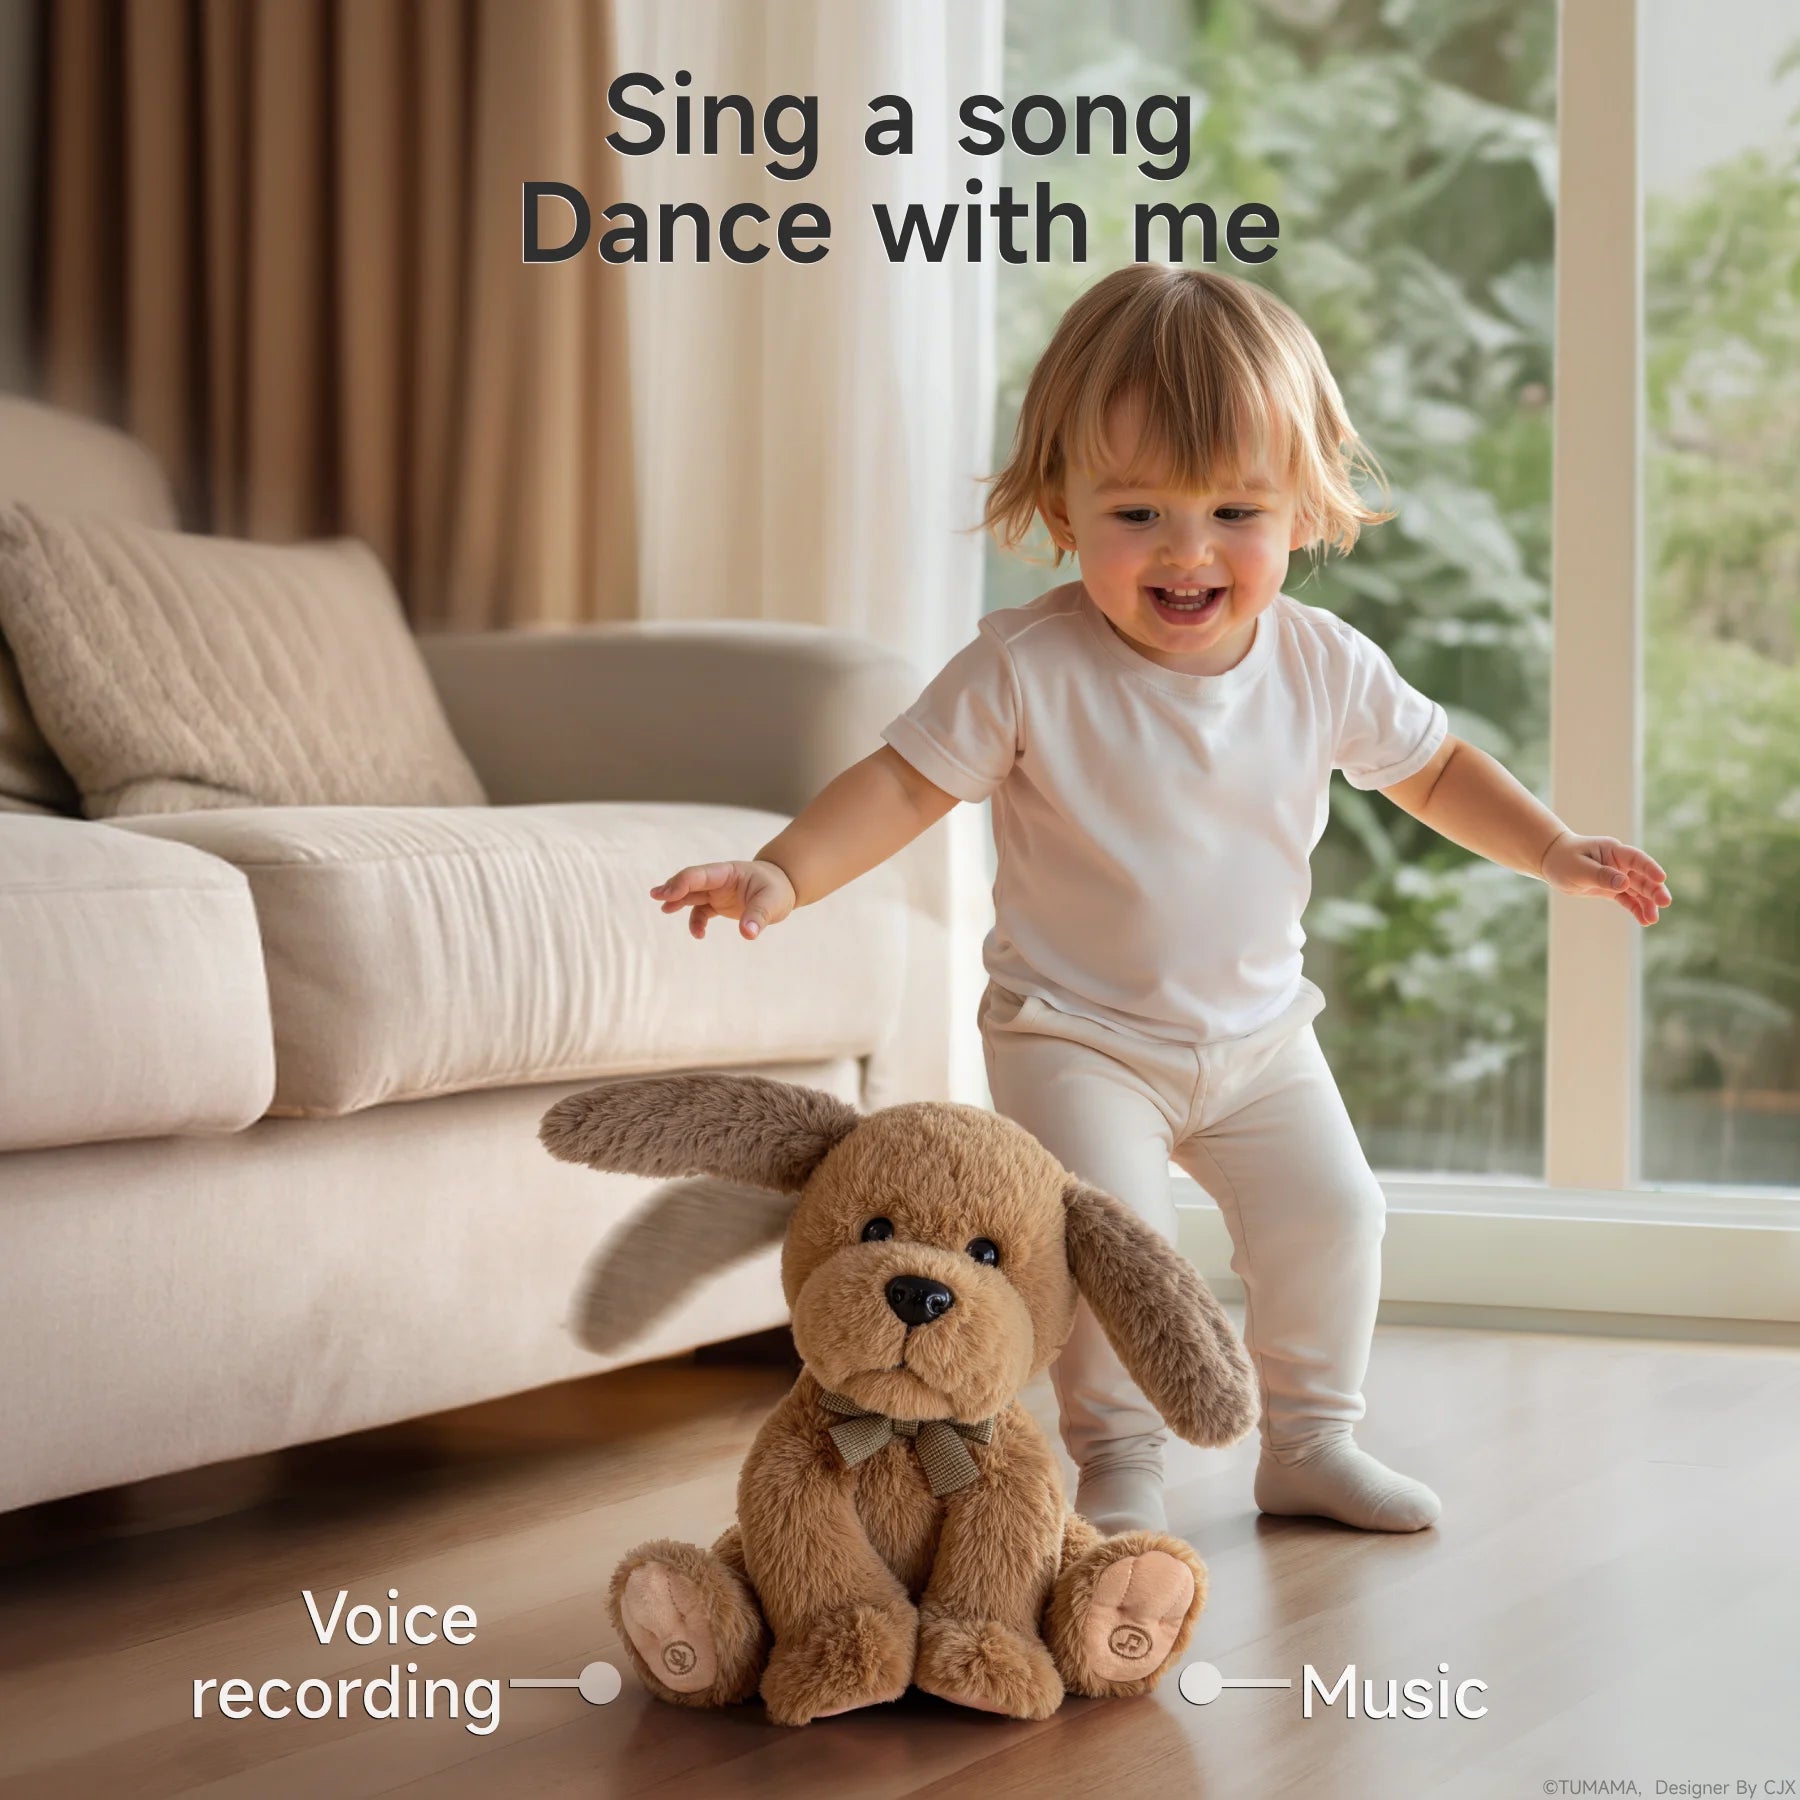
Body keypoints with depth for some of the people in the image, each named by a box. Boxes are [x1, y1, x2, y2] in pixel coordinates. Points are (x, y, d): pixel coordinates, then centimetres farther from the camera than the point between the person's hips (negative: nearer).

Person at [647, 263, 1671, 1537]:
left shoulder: (1327, 668, -8)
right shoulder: (1029, 670, -20)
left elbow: (1432, 764, 9)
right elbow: (904, 781, -18)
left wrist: (1554, 851, 2)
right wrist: (784, 874, -31)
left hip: (1260, 1034, 4)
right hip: (1077, 1036, -4)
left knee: (1331, 1216, 5)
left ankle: (1309, 1441, 26)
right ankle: (1119, 1461, 1)